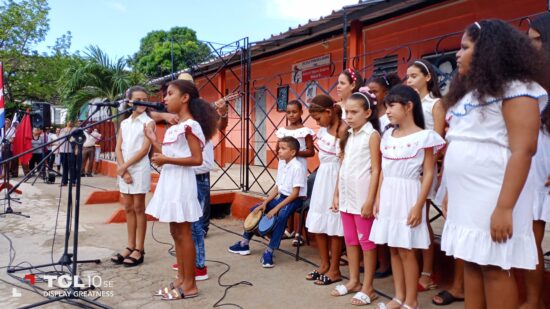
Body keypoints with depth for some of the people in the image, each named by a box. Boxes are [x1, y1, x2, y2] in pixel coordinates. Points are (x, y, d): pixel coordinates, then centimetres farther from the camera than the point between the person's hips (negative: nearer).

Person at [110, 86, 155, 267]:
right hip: (124, 170, 6)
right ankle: (130, 247, 18)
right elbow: (118, 148, 7)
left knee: (138, 208, -1)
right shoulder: (124, 123, 14)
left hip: (140, 170, -5)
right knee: (128, 208, 9)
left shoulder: (148, 122, -2)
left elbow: (144, 149, -12)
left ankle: (139, 250, 5)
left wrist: (125, 166, -13)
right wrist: (123, 169, -7)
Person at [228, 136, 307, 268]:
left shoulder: (297, 167, -19)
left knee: (280, 216, -36)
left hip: (295, 199, -9)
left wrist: (277, 208, -25)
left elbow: (295, 193, -22)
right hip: (282, 197, 9)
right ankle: (244, 243, 18)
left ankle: (269, 251, -26)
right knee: (255, 209, 7)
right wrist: (264, 203, -3)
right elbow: (277, 188, 8)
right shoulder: (282, 164, 5)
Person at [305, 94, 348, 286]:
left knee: (333, 225, 2)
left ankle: (334, 270, 16)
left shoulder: (343, 129, -17)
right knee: (318, 223, 13)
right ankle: (325, 264, 28)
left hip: (335, 177, -9)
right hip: (322, 175, 9)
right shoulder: (325, 127, 7)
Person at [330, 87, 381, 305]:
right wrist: (336, 194, 12)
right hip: (347, 196, 7)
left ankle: (367, 287, 13)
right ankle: (354, 281, 27)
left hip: (363, 196, -7)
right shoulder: (349, 136, 12)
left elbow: (376, 170, -13)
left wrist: (370, 200, -17)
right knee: (350, 240, 14)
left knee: (366, 241, 3)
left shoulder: (372, 135, -8)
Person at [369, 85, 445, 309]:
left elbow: (428, 174, -9)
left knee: (406, 250, 0)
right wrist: (378, 199, 9)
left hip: (407, 195, -6)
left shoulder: (423, 136, -8)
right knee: (393, 248, 11)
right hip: (388, 195, 6)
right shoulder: (388, 136, 10)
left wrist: (418, 206, -15)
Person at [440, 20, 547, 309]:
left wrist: (505, 208, -23)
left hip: (492, 200, -8)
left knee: (494, 268, 0)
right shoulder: (467, 92, 17)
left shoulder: (515, 89, -8)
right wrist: (450, 194, 13)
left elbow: (523, 150, -17)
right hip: (465, 198, 8)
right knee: (471, 264, 12)